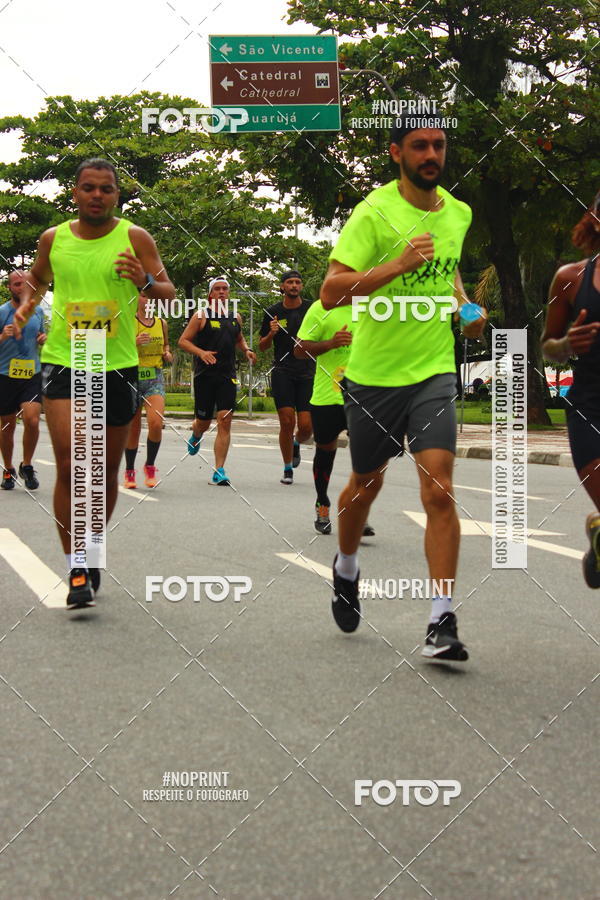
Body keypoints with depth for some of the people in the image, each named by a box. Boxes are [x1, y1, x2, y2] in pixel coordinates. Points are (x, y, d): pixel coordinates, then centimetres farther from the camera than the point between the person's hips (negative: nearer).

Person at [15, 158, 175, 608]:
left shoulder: (135, 238, -2)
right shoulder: (53, 238, 5)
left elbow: (170, 293, -4)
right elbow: (39, 277, 24)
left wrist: (145, 282, -24)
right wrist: (28, 302, 4)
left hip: (118, 366, 0)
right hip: (63, 362, 0)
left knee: (107, 470, 11)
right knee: (70, 465, -14)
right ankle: (76, 568, -8)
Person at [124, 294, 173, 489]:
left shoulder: (162, 323, 9)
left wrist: (168, 354, 6)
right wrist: (134, 343, -22)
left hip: (155, 379, 2)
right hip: (133, 377, -2)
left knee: (156, 423, -18)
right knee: (133, 429, 6)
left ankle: (150, 466, 2)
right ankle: (129, 472, 23)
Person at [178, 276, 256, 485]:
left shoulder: (235, 317, 12)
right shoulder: (201, 316, -2)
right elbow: (183, 341, -3)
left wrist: (246, 350, 10)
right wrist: (201, 352, -19)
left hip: (227, 375, 3)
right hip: (204, 375, -3)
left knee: (225, 422, -9)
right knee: (203, 422, 6)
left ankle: (219, 471, -9)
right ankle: (195, 436, 46)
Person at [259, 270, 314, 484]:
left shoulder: (311, 309, 5)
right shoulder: (273, 312, 6)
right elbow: (262, 346, 12)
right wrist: (271, 334, -8)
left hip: (307, 373, 1)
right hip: (282, 372, 0)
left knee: (306, 427, -6)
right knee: (287, 422, -9)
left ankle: (296, 444, 31)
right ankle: (287, 469, 9)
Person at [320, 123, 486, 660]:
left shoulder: (459, 213, 6)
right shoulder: (375, 212, -12)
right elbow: (330, 293, -21)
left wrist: (465, 305, 10)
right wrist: (399, 264, -30)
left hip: (434, 370, 2)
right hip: (375, 373, -2)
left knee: (439, 490, -12)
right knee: (366, 484, 15)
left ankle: (443, 621, -9)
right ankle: (346, 569, 44)